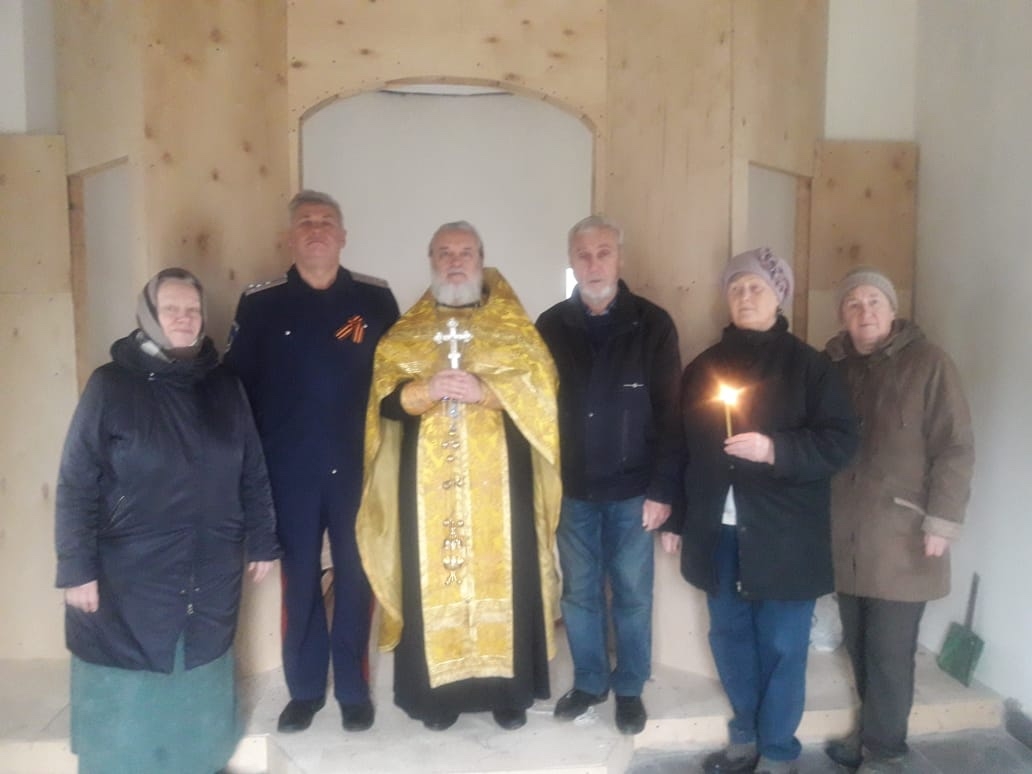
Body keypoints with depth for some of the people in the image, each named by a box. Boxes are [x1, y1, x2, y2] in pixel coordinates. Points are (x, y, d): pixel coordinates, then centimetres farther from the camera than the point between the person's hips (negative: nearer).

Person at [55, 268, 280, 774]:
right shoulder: (111, 385, -7)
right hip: (130, 579, -3)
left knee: (197, 689, 17)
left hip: (209, 577, 3)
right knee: (131, 693, 10)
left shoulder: (224, 386, 3)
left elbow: (253, 473, 8)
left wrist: (262, 542, 8)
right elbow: (76, 485, -8)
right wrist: (77, 568, -12)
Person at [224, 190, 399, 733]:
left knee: (355, 576, 9)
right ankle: (304, 688, 28)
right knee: (298, 578, 11)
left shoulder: (375, 299, 2)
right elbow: (237, 384, 2)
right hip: (289, 469, 0)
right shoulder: (260, 303, 2)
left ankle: (354, 689, 25)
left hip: (358, 466, 0)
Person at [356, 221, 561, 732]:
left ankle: (509, 688, 17)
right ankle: (438, 690, 17)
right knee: (432, 576, 3)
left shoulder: (515, 325, 8)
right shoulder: (406, 331, 11)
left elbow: (541, 390, -3)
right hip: (430, 479, 1)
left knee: (503, 573, 2)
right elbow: (386, 399, -1)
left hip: (498, 478, 0)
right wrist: (429, 390, -20)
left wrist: (484, 391, -19)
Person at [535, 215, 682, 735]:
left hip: (632, 490, -2)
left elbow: (670, 413, -5)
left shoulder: (652, 325, -4)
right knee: (579, 593, 13)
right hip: (571, 490, 2)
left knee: (632, 595, 10)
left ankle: (630, 689, 28)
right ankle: (588, 682, 31)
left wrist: (662, 489, -9)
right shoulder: (551, 326, 3)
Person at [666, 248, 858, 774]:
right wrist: (676, 519, 11)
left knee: (781, 646, 5)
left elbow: (841, 441, -7)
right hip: (717, 532, 4)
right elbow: (682, 448, 11)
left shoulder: (807, 365, -3)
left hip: (782, 535, -4)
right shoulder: (703, 367, 9)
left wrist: (775, 450, -22)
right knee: (729, 638, 14)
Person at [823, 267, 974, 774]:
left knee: (889, 652, 1)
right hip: (844, 536, 4)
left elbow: (955, 448, -7)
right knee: (859, 646, 13)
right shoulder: (831, 366, 8)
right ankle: (873, 730, 31)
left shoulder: (927, 362, -4)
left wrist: (942, 522, -12)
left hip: (901, 537, -4)